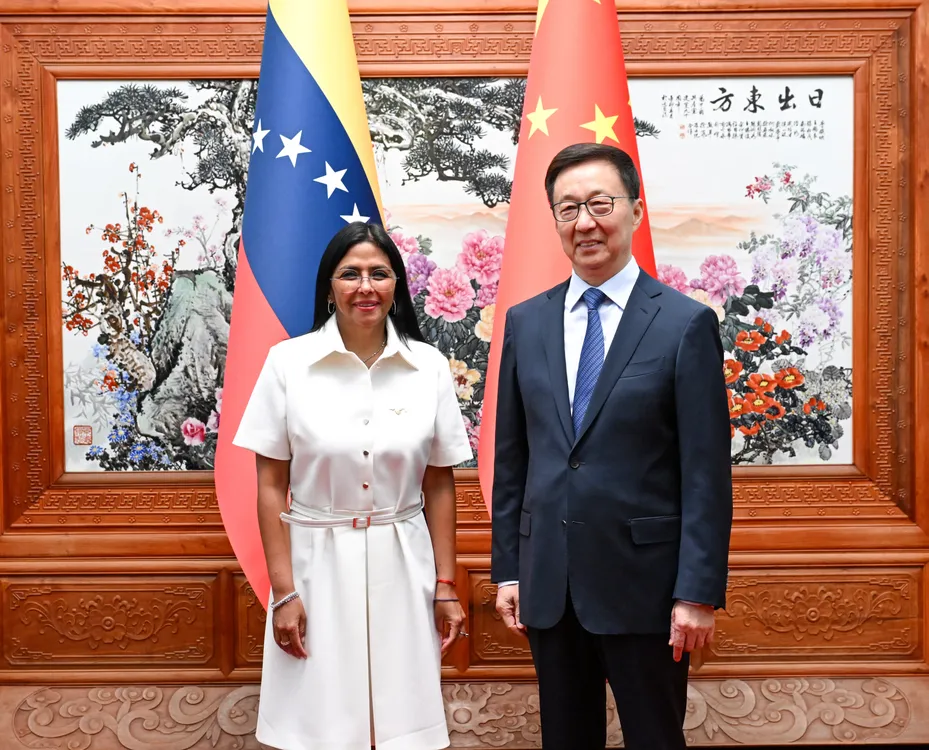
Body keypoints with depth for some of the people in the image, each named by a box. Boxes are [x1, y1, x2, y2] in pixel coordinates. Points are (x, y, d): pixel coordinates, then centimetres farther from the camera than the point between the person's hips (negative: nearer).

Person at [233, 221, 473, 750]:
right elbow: (270, 485, -3)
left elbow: (439, 484, 4)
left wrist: (445, 586, 3)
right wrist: (283, 591, -7)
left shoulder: (430, 367, -1)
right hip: (316, 567, -1)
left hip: (402, 569, 2)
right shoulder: (288, 362, -6)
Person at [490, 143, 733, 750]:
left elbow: (707, 473, -9)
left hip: (644, 584, -4)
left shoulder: (687, 324, -7)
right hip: (547, 583, 4)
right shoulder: (525, 322, 5)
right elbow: (511, 459, 8)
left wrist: (698, 592, -11)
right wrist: (507, 569, 7)